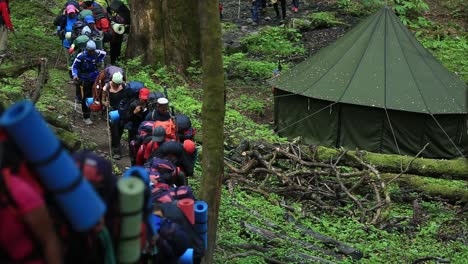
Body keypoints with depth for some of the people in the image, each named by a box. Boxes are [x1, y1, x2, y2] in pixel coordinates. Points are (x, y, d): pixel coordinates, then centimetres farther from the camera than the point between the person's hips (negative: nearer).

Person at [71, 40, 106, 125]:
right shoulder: (81, 56, -17)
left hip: (95, 79, 4)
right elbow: (74, 66, -9)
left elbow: (104, 53, 16)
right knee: (85, 98, -1)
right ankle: (86, 117, 7)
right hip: (84, 80, -4)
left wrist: (99, 61, 10)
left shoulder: (97, 53, -7)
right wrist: (75, 75, -20)